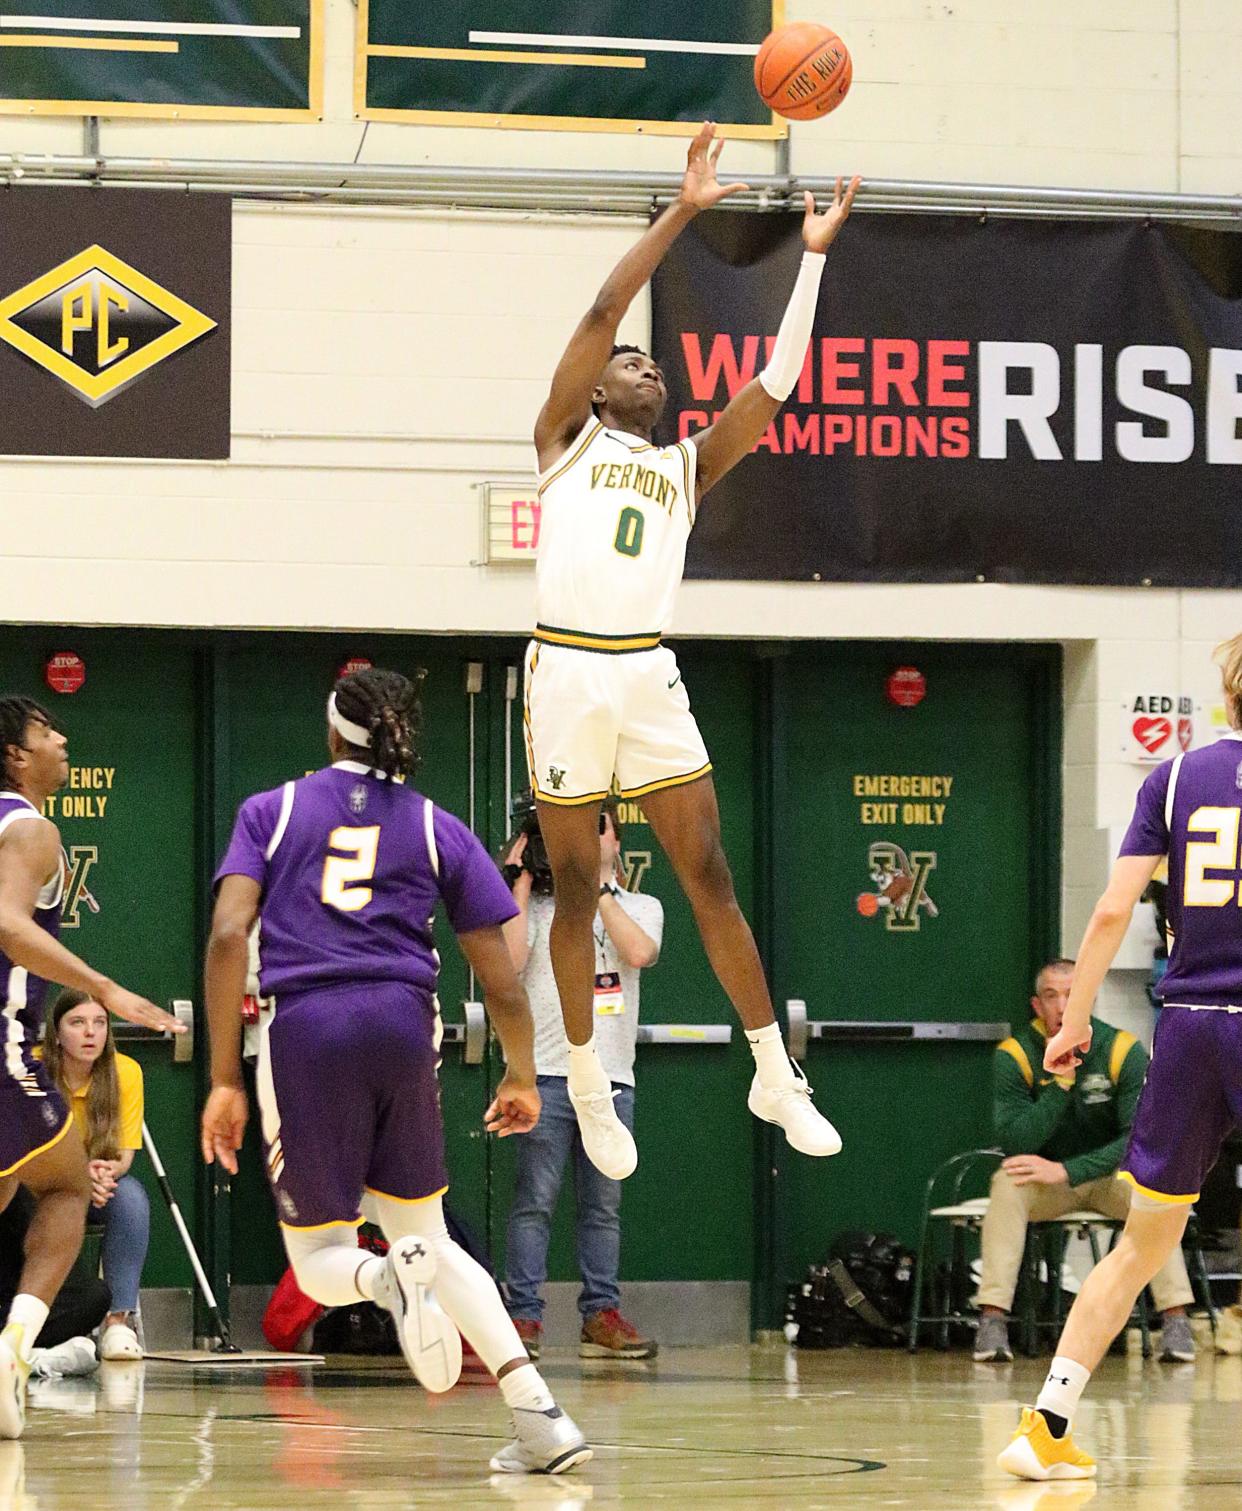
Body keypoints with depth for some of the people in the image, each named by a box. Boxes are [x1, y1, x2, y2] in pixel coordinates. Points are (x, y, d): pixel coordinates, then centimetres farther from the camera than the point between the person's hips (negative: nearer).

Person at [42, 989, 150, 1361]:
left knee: (131, 1198, -32)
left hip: (103, 1188, 1)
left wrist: (108, 1171, -35)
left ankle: (120, 1319, -28)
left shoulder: (125, 1072, -15)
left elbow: (125, 1153, -10)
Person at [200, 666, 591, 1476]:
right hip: (403, 1025, 2)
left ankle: (390, 1275, -25)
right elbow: (501, 981, 12)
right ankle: (539, 1412, -1)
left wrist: (225, 1081, 0)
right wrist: (522, 1078, 30)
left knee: (321, 1261, 14)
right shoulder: (437, 829, 14)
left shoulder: (271, 811, 13)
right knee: (432, 1241, 18)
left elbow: (229, 936, -2)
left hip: (303, 1025, -2)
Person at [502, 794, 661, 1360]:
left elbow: (638, 952, -7)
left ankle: (601, 1314, 5)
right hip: (546, 1073, -2)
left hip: (612, 1077, 2)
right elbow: (507, 964, -7)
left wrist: (599, 887, -4)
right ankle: (524, 1317, -7)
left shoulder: (641, 907, 15)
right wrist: (521, 884, -2)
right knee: (534, 1201, -6)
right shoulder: (537, 906, 10)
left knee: (603, 1205, 3)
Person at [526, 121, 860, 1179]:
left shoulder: (687, 467, 18)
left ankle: (776, 1080, 6)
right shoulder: (568, 439, 8)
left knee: (710, 876, 1)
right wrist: (683, 212, -6)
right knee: (577, 885, 3)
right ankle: (589, 1091, 13)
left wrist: (813, 257, 7)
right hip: (568, 672, -3)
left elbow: (774, 385, 10)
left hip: (650, 677, 3)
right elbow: (601, 315, -3)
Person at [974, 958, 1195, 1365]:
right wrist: (1060, 1081, -30)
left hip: (1108, 1178, 0)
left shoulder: (1123, 1051, -14)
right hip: (1045, 1183, 0)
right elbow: (1014, 1143, -22)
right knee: (1008, 1182, -32)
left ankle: (1176, 1320, -31)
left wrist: (1067, 1171, -30)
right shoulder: (1015, 1055, -13)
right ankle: (992, 1319, -34)